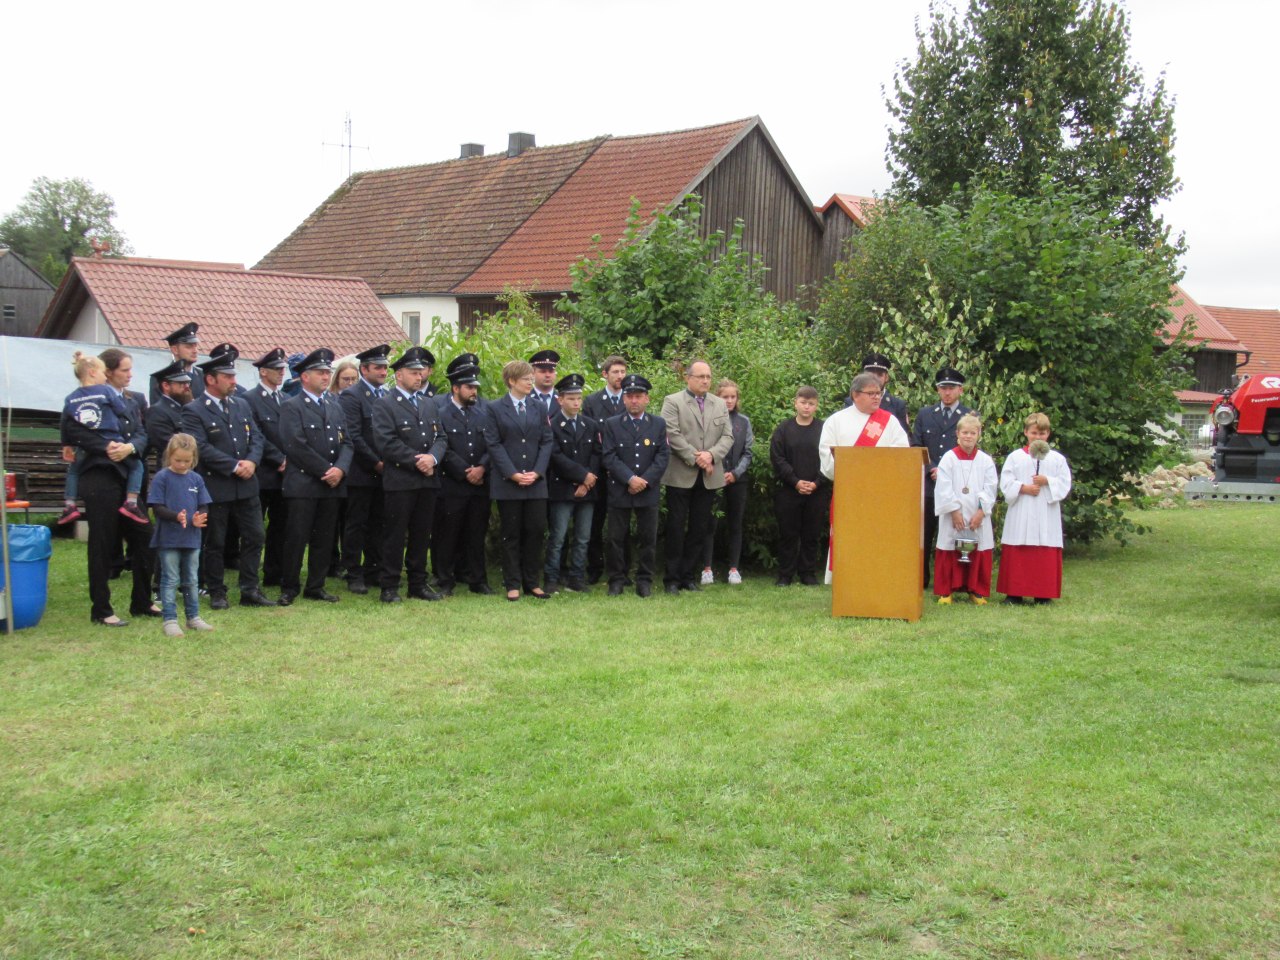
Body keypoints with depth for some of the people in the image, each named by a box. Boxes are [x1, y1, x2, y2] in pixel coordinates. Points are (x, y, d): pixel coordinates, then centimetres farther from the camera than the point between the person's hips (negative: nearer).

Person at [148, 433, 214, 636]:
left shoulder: (196, 479, 5)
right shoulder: (161, 478, -8)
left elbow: (204, 506, 6)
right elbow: (157, 507, -12)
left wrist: (199, 518, -16)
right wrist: (176, 516, -28)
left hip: (192, 539, 4)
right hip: (168, 539, -4)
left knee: (192, 581, 14)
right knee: (170, 580, 1)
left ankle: (193, 617, 24)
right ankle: (169, 620, 6)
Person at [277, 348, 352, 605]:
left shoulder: (335, 408, 18)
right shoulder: (291, 407, -3)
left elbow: (346, 443, 12)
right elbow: (296, 446, -13)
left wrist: (340, 469, -8)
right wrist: (325, 471, -13)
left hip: (332, 485, 6)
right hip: (303, 485, -6)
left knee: (324, 539, 8)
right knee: (296, 538, -3)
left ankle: (316, 587, 17)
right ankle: (289, 588, 6)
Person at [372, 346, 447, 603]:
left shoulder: (428, 404, 18)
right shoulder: (384, 406, -3)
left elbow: (440, 437, 12)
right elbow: (386, 443, -14)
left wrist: (433, 458, -10)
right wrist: (416, 461, -16)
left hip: (428, 481, 6)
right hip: (399, 482, -6)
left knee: (422, 534, 10)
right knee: (394, 536, -1)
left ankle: (418, 584, 17)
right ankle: (389, 587, 4)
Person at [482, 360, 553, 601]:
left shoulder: (539, 407, 11)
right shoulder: (495, 409, 1)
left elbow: (546, 441, 7)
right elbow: (494, 445, -4)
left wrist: (537, 472, -6)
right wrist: (513, 474, -13)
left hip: (536, 482, 3)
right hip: (507, 482, -3)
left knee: (536, 531, 2)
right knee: (511, 534, 2)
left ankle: (531, 582, 12)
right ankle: (512, 584, 9)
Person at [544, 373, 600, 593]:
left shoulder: (592, 426, 11)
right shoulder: (552, 426, -3)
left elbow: (597, 455, 6)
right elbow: (557, 457, -11)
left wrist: (587, 483, -7)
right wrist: (583, 475, -12)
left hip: (587, 491, 4)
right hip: (562, 490, -4)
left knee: (583, 538, 6)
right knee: (557, 538, -3)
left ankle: (577, 578, 13)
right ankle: (551, 579, 3)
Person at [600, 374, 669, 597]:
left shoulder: (659, 424, 8)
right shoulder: (612, 424, 4)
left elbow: (663, 456, 0)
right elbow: (608, 456, -5)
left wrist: (645, 480, -12)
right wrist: (630, 479, -16)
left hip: (648, 492, 1)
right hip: (619, 491, -1)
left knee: (648, 537, 3)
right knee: (617, 537, 3)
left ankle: (645, 581, 11)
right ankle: (616, 580, 11)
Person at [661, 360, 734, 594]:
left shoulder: (720, 404, 14)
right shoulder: (672, 402, -1)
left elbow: (727, 436, 7)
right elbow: (673, 435, -10)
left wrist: (711, 455, -11)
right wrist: (695, 458, -14)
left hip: (709, 477, 4)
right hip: (681, 476, -4)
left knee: (699, 529, 7)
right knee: (676, 528, 0)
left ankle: (689, 576, 14)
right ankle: (672, 579, 5)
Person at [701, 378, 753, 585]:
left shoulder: (743, 422, 8)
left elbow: (747, 453, 7)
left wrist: (735, 473, -6)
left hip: (737, 480, 3)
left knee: (735, 525, 7)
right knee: (709, 524, -1)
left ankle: (734, 568, 13)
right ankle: (707, 568, 5)